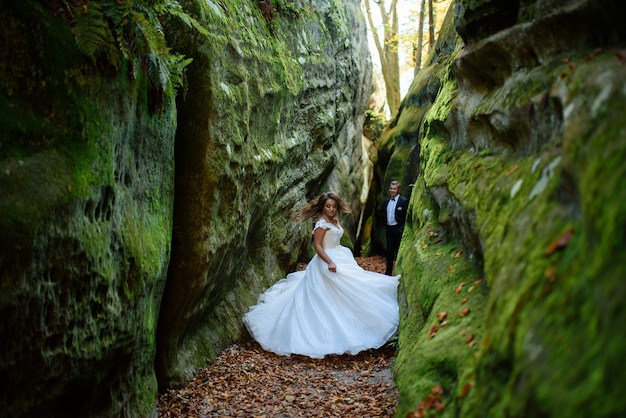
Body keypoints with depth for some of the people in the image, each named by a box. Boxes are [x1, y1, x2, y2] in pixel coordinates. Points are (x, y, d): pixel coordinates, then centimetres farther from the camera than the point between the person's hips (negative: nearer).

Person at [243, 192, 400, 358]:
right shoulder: (322, 223, -15)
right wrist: (329, 262, -29)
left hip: (340, 258, 9)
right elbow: (317, 246, -20)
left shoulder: (335, 222, 11)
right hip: (327, 261, -9)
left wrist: (346, 257, 22)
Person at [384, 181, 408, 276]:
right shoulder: (387, 201, 11)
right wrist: (385, 227, 10)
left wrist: (402, 229, -16)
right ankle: (388, 272, 19)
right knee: (389, 251, 11)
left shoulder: (403, 201, -8)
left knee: (398, 251, -1)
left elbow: (406, 217, -11)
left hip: (398, 230, -6)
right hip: (389, 229, 6)